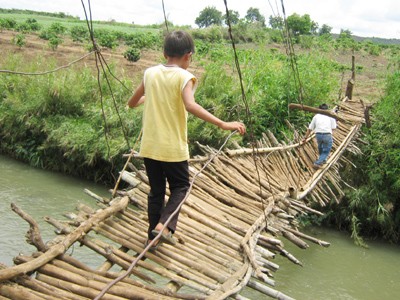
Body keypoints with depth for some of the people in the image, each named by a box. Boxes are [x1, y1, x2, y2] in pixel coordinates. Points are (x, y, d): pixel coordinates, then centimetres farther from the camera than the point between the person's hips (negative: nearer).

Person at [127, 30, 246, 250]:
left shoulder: (150, 73, 4)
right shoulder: (184, 77, -10)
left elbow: (132, 103, 15)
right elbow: (190, 105, -29)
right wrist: (223, 124, -31)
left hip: (149, 146, 5)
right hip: (173, 148, -4)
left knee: (156, 190, 17)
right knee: (180, 186, 15)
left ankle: (153, 237, 20)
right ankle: (164, 224, -5)